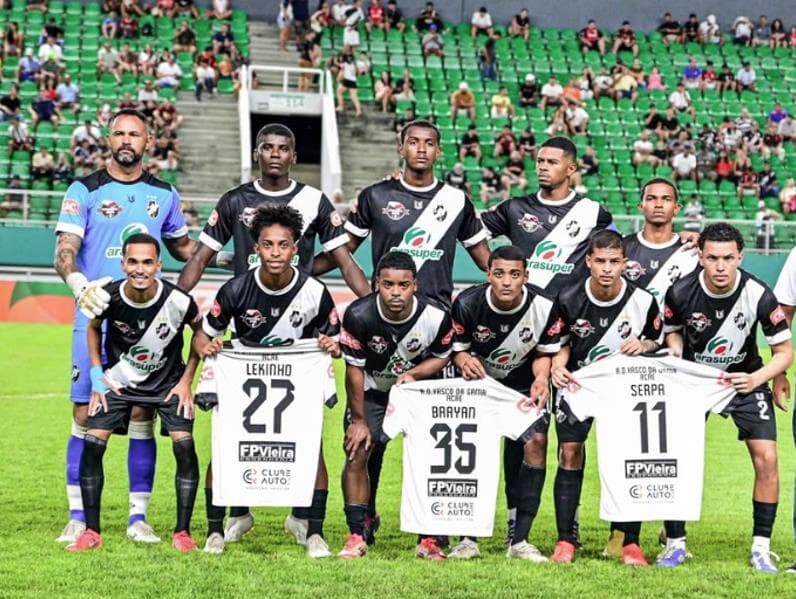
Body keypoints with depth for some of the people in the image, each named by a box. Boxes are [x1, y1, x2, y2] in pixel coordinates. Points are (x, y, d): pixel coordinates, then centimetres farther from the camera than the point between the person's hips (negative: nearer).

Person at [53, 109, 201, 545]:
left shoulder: (164, 195, 11)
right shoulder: (85, 191, 1)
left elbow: (182, 247, 25)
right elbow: (64, 252, -8)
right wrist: (80, 284, -29)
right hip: (95, 316, -2)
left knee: (143, 416, 1)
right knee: (86, 415, -2)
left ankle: (138, 517, 9)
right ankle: (78, 516, 6)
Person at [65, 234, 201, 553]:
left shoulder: (178, 301, -25)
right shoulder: (107, 297, -21)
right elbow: (93, 327, 3)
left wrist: (186, 380, -6)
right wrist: (97, 375, -2)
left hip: (167, 382, -1)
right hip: (118, 380, 1)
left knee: (184, 446, -17)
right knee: (92, 443, -12)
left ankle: (182, 532, -3)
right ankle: (91, 532, 1)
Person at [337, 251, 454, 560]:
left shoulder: (436, 318, -26)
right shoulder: (359, 315, -28)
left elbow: (441, 357, -5)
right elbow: (354, 369, -16)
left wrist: (412, 374, -25)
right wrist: (358, 419, -10)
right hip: (372, 390, 0)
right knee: (357, 454, -10)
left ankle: (428, 538, 1)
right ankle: (357, 535, -1)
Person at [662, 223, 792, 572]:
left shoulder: (759, 295, -23)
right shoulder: (680, 292, -19)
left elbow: (784, 351, -12)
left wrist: (756, 379, -27)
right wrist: (675, 352, -18)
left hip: (745, 379, -1)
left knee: (766, 458, -14)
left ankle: (760, 548, -2)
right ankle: (675, 543, 7)